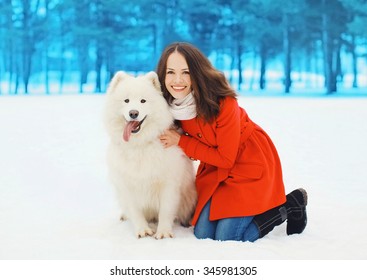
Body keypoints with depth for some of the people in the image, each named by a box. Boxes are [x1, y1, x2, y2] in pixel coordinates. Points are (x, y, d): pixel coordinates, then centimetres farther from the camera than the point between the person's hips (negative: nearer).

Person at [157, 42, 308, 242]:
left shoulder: (222, 103, -30)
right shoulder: (168, 104, -12)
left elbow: (226, 158, -21)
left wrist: (181, 141, -22)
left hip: (249, 163, -6)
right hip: (215, 167, 6)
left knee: (226, 239, -12)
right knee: (202, 234, -3)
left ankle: (289, 205, 7)